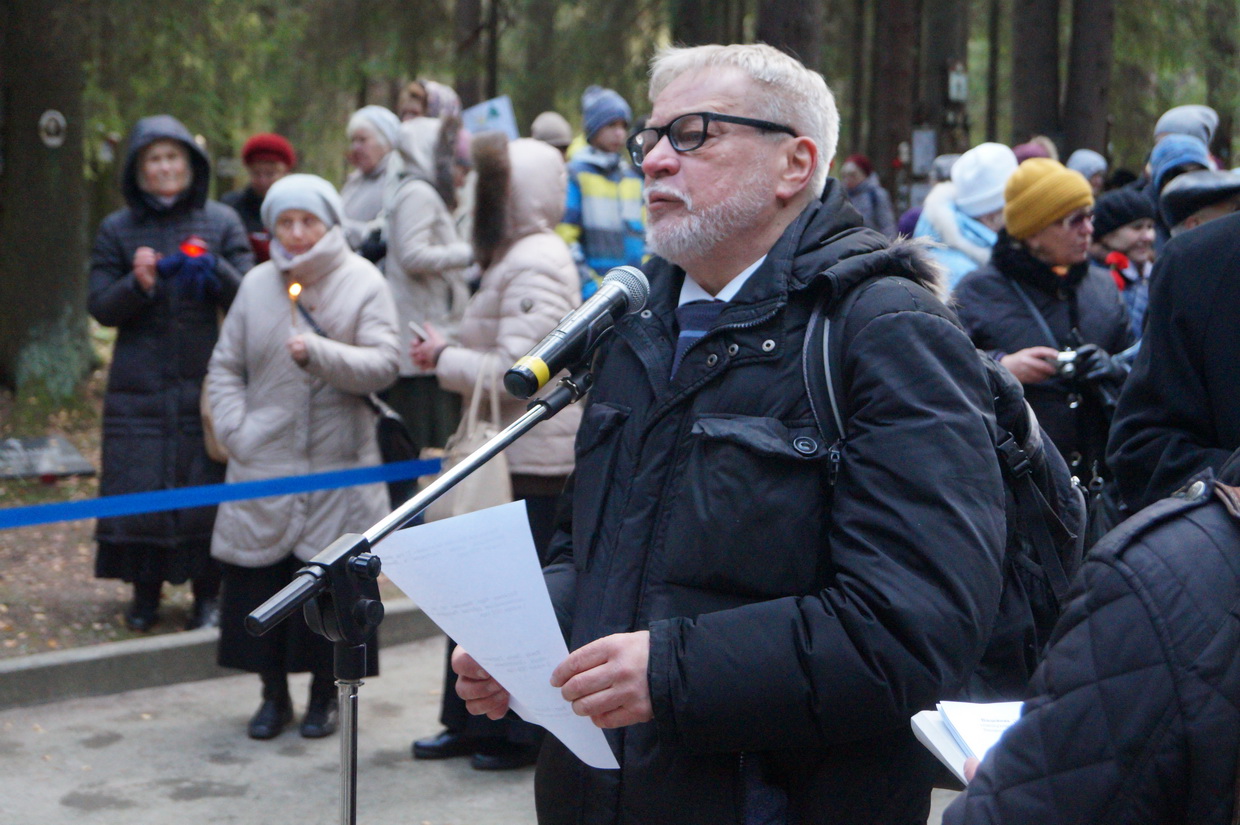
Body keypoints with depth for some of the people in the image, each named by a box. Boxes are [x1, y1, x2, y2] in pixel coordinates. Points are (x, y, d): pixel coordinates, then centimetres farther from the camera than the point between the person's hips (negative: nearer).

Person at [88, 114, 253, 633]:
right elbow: (100, 307, 2)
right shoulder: (117, 230, 6)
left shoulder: (222, 223, 5)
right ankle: (145, 590, 16)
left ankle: (207, 593, 13)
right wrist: (136, 285, -17)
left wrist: (215, 270, -19)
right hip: (139, 388, 1)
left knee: (206, 483, 0)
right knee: (139, 486, 0)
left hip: (205, 381, 0)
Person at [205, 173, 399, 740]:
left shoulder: (363, 284, -1)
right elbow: (225, 367, 12)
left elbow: (383, 366, -10)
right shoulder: (257, 285, 6)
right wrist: (235, 428, -2)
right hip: (264, 464, 2)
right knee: (260, 581, 5)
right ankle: (273, 694, 22)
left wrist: (318, 352, -23)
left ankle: (324, 694, 19)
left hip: (337, 467, -2)